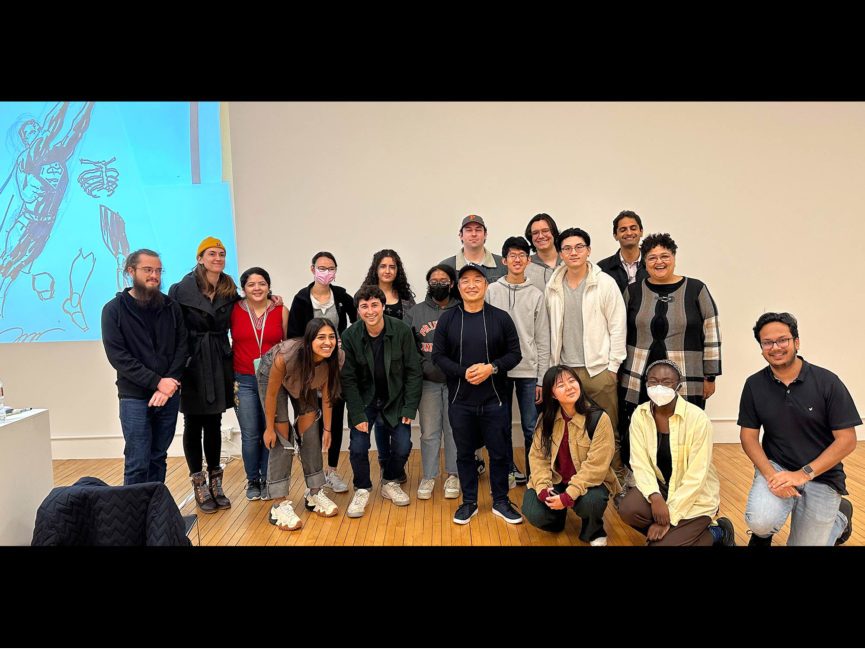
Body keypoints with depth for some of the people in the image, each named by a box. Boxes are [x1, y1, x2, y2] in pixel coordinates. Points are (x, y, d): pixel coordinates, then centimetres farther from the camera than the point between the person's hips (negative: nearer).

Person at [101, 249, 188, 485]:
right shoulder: (114, 310, -2)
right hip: (134, 398, -3)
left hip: (169, 396, 3)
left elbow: (182, 348, 3)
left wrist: (169, 385, -11)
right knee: (137, 465, -1)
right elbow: (118, 356, -9)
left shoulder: (170, 307, 6)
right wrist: (157, 382, -15)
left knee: (158, 459, 12)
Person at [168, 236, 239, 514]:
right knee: (193, 424, 6)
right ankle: (199, 487, 16)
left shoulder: (230, 291, 6)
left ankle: (215, 483, 21)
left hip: (219, 366, 4)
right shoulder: (181, 290, -6)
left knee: (214, 423, 11)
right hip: (192, 365, -3)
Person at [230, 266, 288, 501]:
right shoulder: (234, 310, -1)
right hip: (244, 381, 0)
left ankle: (267, 479, 24)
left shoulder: (281, 311, 1)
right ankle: (252, 481, 23)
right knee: (250, 434, 4)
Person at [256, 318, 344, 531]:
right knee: (281, 434, -11)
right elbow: (271, 394, -25)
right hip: (271, 374, -4)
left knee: (310, 429, -4)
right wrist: (269, 428, -15)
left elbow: (326, 394, -13)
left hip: (305, 380, 4)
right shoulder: (285, 356, -41)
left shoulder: (335, 358, -29)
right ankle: (279, 504, -7)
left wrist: (327, 428, -7)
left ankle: (315, 493, 11)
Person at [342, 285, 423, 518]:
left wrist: (410, 408, -11)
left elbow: (413, 372, -9)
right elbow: (348, 379, -9)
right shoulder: (350, 336, -13)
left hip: (395, 400, 0)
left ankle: (390, 483, 25)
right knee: (358, 447, -10)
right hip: (364, 400, 0)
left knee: (402, 447, -6)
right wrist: (358, 415, -14)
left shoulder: (402, 331, -15)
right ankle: (362, 490, 17)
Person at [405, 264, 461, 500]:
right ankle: (428, 477, 20)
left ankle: (452, 476, 23)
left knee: (454, 430, 9)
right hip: (427, 383, 1)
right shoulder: (415, 312, 7)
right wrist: (420, 369, -6)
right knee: (429, 432, 7)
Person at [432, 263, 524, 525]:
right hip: (460, 400, 1)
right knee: (465, 453, 13)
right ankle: (469, 502, 29)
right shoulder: (447, 319, 0)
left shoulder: (501, 318, -1)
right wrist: (463, 372, -16)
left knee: (499, 453, 9)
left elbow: (514, 353, 1)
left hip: (494, 400, 0)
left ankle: (500, 501, 28)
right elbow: (438, 355, -1)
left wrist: (491, 368, -16)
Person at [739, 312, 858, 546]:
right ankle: (762, 534, 11)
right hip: (775, 467, 1)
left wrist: (803, 474, -18)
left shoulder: (827, 382, -11)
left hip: (822, 476, 0)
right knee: (761, 522, -27)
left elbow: (847, 440, -10)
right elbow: (749, 436, -1)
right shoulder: (754, 385, -5)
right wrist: (770, 474, -18)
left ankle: (840, 514, 30)